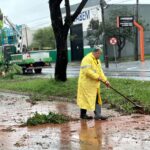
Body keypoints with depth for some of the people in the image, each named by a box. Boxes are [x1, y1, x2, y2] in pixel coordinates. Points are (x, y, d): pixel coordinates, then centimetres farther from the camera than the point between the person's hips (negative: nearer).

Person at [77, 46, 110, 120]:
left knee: (97, 99, 6)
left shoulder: (97, 60, 16)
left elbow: (100, 71, 17)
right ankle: (83, 114, 8)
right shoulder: (87, 59, -17)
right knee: (86, 99, -2)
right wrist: (97, 77, -22)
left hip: (94, 84, 10)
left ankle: (98, 114, 7)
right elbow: (87, 71, -26)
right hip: (86, 83, -10)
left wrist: (105, 80, 6)